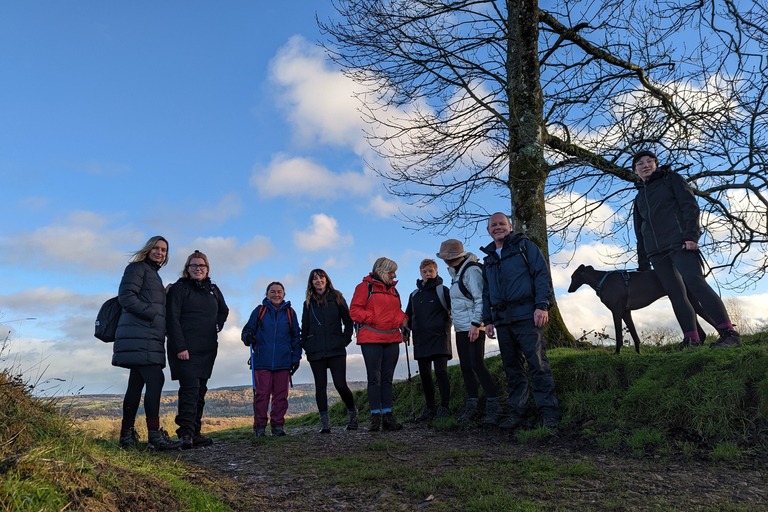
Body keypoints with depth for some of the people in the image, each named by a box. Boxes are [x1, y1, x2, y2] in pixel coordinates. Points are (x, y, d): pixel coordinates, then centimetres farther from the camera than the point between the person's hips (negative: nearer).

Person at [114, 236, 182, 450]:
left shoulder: (153, 274, 27)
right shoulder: (137, 268, 0)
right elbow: (126, 296, -12)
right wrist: (153, 315, -15)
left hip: (148, 339, 10)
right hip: (139, 338, -10)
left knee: (137, 383, 10)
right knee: (155, 380, -16)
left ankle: (127, 435, 15)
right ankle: (155, 435, -17)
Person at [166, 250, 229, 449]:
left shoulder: (213, 289, 14)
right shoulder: (179, 288, -3)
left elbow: (224, 310, 29)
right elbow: (172, 319, -10)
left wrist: (218, 325, 9)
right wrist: (180, 347, -18)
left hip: (207, 350, 6)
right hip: (185, 349, -6)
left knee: (200, 390, 8)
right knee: (190, 388, -15)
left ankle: (195, 433, 14)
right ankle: (185, 433, -12)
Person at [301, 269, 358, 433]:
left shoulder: (336, 297, 7)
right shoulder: (309, 303, 13)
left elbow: (348, 320, 8)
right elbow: (305, 327, 17)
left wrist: (345, 339, -1)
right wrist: (305, 346, 6)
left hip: (336, 350, -2)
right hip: (315, 351, 2)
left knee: (340, 384, -7)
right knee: (320, 386, 3)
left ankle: (352, 413, 17)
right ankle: (324, 423, 8)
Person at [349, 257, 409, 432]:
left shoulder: (393, 290, 21)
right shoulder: (365, 286, 1)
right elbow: (355, 310, -7)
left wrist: (403, 319, 7)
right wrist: (373, 320, -14)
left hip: (392, 339, 6)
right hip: (371, 339, -6)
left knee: (387, 378, 6)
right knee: (374, 378, -3)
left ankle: (388, 416, 10)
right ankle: (375, 417, 2)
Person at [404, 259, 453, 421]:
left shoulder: (442, 290, 2)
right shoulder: (414, 295, 17)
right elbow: (408, 316, 24)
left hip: (439, 338, -5)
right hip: (420, 340, 5)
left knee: (440, 371, -10)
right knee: (425, 374, 7)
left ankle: (445, 407, -1)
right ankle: (430, 408, 16)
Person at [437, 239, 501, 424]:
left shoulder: (471, 270, -12)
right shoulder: (457, 273, 17)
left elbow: (480, 299, -19)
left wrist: (476, 324, -23)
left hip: (473, 327, -9)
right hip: (461, 328, 9)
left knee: (477, 365, -12)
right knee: (466, 367, 9)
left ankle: (493, 407, -5)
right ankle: (471, 406, 16)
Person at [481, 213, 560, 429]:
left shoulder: (525, 246, 7)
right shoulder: (488, 260, 22)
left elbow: (542, 274, -3)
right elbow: (486, 293, 24)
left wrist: (542, 306, -14)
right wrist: (487, 320, 14)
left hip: (526, 315, -5)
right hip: (502, 320, 6)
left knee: (537, 363, -9)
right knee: (511, 367, 8)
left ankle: (549, 412, -2)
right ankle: (518, 411, 15)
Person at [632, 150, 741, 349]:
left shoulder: (670, 178, 11)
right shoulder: (640, 196, 24)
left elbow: (690, 205, -1)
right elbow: (639, 232, 23)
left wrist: (691, 235, -16)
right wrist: (643, 263, 17)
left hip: (679, 242, -5)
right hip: (656, 251, 5)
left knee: (694, 282, -19)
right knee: (675, 293, -3)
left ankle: (729, 333, -19)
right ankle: (691, 339, -5)